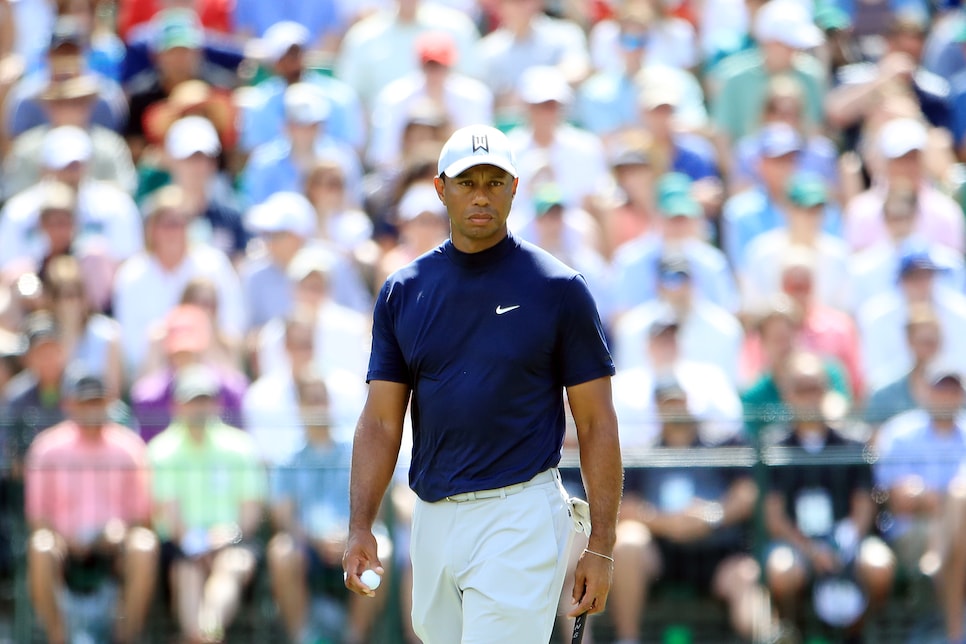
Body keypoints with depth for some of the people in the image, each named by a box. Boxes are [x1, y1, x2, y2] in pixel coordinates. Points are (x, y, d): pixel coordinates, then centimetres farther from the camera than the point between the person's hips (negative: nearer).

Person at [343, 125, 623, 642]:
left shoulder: (558, 289, -2)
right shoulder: (403, 292, 9)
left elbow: (597, 422, -1)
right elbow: (381, 421, 8)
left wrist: (601, 545, -7)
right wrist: (360, 528, -4)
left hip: (520, 517, -5)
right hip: (433, 518, 5)